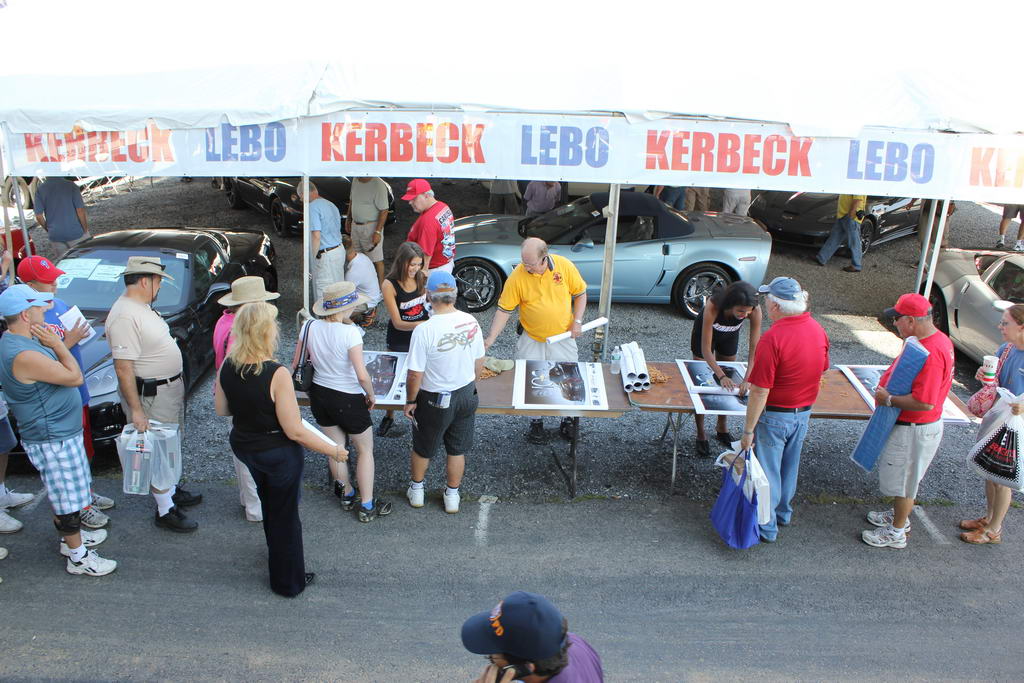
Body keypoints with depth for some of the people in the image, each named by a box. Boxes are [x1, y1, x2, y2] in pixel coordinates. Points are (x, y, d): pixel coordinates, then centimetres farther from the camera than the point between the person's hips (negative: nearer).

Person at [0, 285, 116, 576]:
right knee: (69, 497, 2)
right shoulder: (24, 355, -29)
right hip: (54, 440, -10)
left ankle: (70, 536, 42)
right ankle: (78, 557, 15)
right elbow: (75, 377, -22)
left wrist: (57, 345, -2)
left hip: (60, 432, 10)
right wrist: (57, 345, -13)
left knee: (64, 494, 25)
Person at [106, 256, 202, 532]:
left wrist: (175, 382, 21)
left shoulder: (143, 307, 7)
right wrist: (136, 409, -27)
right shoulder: (125, 316, -25)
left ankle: (172, 490, 41)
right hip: (150, 395, -10)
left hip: (169, 388, 10)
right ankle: (165, 511, 13)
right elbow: (123, 368, -27)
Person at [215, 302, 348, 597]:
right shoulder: (277, 374, -31)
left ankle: (276, 553, 57)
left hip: (242, 446, 6)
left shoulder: (227, 366, -12)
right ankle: (288, 581, 34)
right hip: (278, 453, -6)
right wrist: (333, 451, -16)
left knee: (269, 501, 32)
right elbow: (295, 431, -27)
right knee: (285, 515, 16)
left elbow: (221, 409, 3)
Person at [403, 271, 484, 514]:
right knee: (458, 449, 21)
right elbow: (479, 362, 2)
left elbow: (415, 375, -20)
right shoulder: (471, 322, -11)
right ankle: (452, 496, 37)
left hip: (435, 400, -4)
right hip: (466, 395, 4)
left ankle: (416, 490, 43)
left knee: (423, 448, 21)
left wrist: (410, 400, -4)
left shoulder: (424, 330, -26)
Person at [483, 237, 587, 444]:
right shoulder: (517, 276, -18)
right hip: (531, 339, -1)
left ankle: (567, 419, 32)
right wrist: (490, 339, -17)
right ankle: (536, 422, 28)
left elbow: (580, 293, 0)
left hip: (562, 336, 1)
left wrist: (577, 321, -9)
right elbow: (504, 310, -12)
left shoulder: (565, 266, -15)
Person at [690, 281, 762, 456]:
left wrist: (747, 379, -44)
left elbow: (754, 349, -33)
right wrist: (721, 376, -50)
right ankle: (701, 436, 13)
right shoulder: (713, 306, -44)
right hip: (705, 330, -3)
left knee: (727, 385, 12)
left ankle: (722, 431, 30)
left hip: (730, 335, 3)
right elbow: (706, 350, -40)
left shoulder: (755, 311, -35)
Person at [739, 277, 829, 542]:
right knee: (789, 466, 23)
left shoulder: (773, 338, -28)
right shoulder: (817, 330, -4)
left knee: (768, 471, 9)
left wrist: (748, 430, -18)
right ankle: (783, 512, 42)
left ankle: (766, 527, 21)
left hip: (775, 415, -7)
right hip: (804, 412, 7)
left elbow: (760, 391, -26)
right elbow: (821, 369, 9)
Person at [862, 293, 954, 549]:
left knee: (903, 479, 7)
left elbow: (924, 402, -34)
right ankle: (899, 515, 45)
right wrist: (888, 386, 8)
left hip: (914, 429, -10)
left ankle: (897, 532, 24)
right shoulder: (937, 339, 2)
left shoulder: (931, 352, -31)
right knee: (904, 476, 26)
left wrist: (888, 399, -23)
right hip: (910, 425, 10)